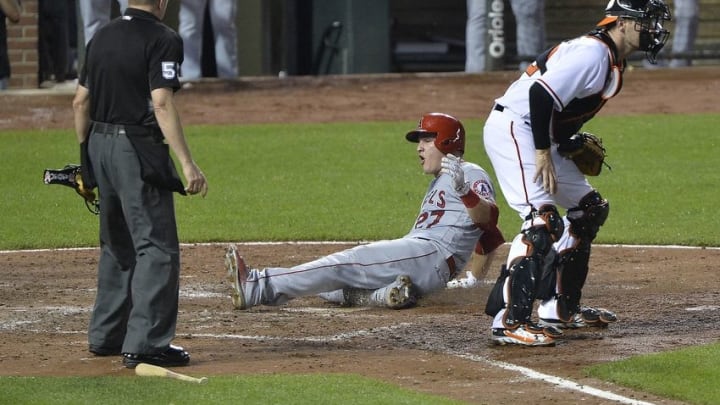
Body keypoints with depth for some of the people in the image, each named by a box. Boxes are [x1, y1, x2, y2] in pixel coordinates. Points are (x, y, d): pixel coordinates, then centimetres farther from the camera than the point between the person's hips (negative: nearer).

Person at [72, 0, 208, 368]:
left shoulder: (102, 36, 11)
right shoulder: (163, 40, -11)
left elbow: (80, 102, 12)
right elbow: (162, 104, -20)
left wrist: (87, 157, 21)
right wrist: (187, 164, -22)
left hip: (99, 146, 8)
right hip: (137, 149, -8)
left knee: (117, 245, 20)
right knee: (157, 246, -6)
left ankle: (105, 336, 26)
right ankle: (144, 344, -12)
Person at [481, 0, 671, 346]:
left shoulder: (612, 60, 13)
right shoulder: (593, 53, -19)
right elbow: (541, 93, -28)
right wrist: (543, 153, -25)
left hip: (541, 138, 11)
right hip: (513, 128, -11)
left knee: (589, 210, 17)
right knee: (543, 220, -23)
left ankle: (558, 307, 21)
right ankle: (509, 320, -27)